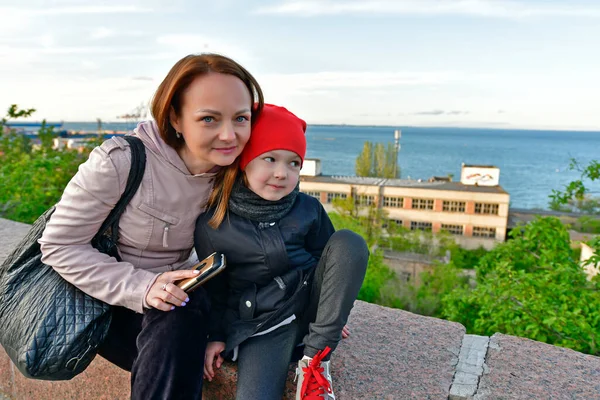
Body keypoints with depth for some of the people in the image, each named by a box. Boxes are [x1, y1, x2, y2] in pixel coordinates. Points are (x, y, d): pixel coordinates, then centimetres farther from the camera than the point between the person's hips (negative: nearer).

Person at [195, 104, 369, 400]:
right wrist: (216, 335, 6)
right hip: (262, 323, -4)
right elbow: (214, 288, 5)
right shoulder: (211, 224, -9)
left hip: (313, 303, 4)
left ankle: (316, 357, -16)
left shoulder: (308, 209, -5)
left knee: (348, 243, -23)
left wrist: (335, 312, 17)